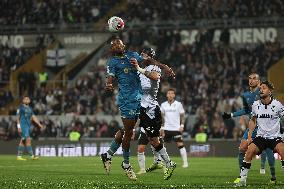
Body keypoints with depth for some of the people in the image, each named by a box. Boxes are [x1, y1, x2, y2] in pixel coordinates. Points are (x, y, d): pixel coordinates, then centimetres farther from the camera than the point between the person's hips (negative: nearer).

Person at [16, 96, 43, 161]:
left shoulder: (30, 109, 16)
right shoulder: (21, 108, -4)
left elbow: (33, 117, 14)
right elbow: (18, 117, -6)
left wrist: (39, 124, 4)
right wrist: (19, 127, -13)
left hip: (28, 126, 8)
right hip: (23, 126, -8)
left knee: (23, 141, 8)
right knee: (28, 140, -15)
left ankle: (19, 156, 11)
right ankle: (32, 156, -18)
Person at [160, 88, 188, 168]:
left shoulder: (178, 104, 0)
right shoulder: (163, 105, 6)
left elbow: (182, 116, 4)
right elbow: (162, 117, 11)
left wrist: (182, 126, -6)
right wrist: (162, 128, 6)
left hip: (176, 128, -3)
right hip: (166, 128, 3)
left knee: (180, 145, -10)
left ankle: (185, 162, -7)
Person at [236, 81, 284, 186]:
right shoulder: (256, 105, 3)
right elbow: (253, 120, 18)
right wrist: (249, 136, 10)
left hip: (275, 137, -2)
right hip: (261, 137, 3)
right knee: (249, 151, -21)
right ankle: (242, 179, -12)